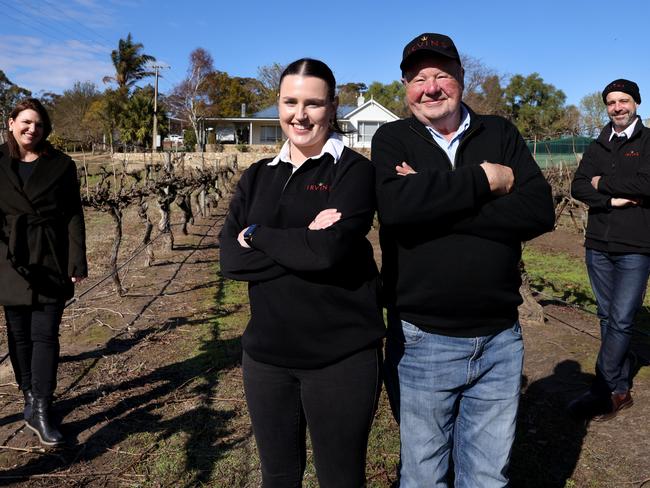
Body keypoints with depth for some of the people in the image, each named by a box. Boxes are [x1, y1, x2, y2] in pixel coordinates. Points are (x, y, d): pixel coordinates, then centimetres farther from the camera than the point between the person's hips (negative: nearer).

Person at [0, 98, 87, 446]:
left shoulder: (61, 165, 0)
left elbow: (74, 216, -1)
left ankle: (40, 411, 1)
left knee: (45, 334, -2)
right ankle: (30, 397, 26)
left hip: (51, 262, -2)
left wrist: (77, 262, -6)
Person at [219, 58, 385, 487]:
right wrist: (302, 243, -17)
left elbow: (331, 250, -22)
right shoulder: (258, 177, 8)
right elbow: (231, 258, -4)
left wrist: (257, 234, -9)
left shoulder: (354, 170, -6)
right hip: (266, 354, 5)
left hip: (341, 356, -4)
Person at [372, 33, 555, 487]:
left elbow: (540, 211, -11)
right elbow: (393, 206, -22)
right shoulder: (392, 138, -1)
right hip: (422, 341, -2)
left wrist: (432, 201, -18)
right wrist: (483, 179, -16)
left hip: (500, 339, 2)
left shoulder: (500, 134, 5)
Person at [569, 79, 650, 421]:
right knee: (608, 318, 10)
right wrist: (612, 200, -13)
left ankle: (603, 392, 0)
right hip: (598, 246, 5)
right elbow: (578, 187, 2)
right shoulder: (598, 147, 14)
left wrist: (603, 183, -5)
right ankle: (620, 390, 22)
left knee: (621, 321, -6)